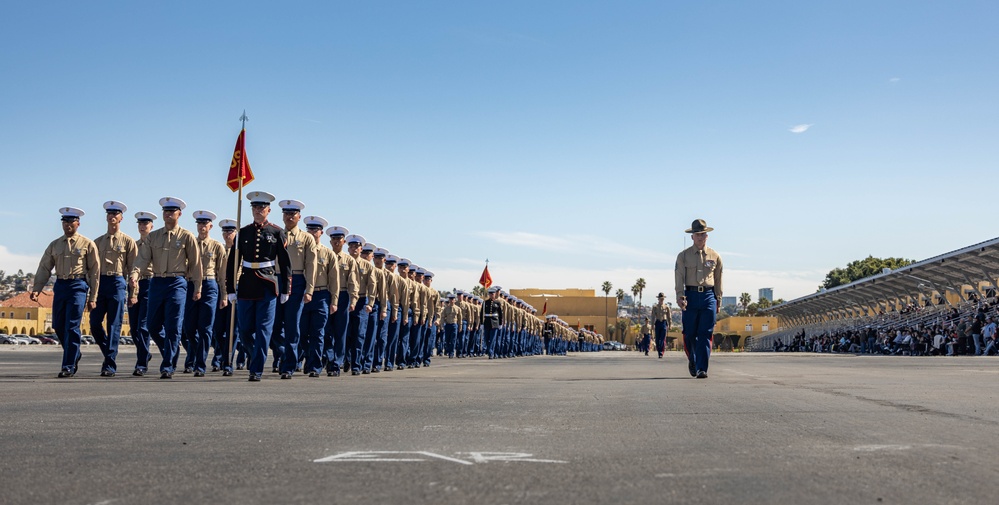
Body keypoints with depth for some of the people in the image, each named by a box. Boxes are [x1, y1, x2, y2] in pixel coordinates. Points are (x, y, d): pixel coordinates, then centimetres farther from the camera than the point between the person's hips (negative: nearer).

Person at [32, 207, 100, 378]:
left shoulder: (87, 245, 1)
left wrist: (92, 298, -4)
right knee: (58, 326, 8)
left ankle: (68, 366, -4)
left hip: (78, 286, -5)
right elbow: (44, 269, 11)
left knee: (72, 327, -9)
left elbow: (94, 272, 0)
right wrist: (36, 289, -3)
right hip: (60, 285, 5)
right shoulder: (54, 245, 13)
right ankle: (74, 355, 31)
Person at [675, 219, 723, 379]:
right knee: (689, 334, 2)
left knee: (705, 334, -6)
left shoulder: (715, 256, 10)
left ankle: (702, 369, -5)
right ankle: (692, 360, 27)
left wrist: (718, 300, 11)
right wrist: (680, 297, -13)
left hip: (709, 296, 1)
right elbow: (679, 278, -1)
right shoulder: (683, 256, 6)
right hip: (691, 296, 0)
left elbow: (718, 280, 14)